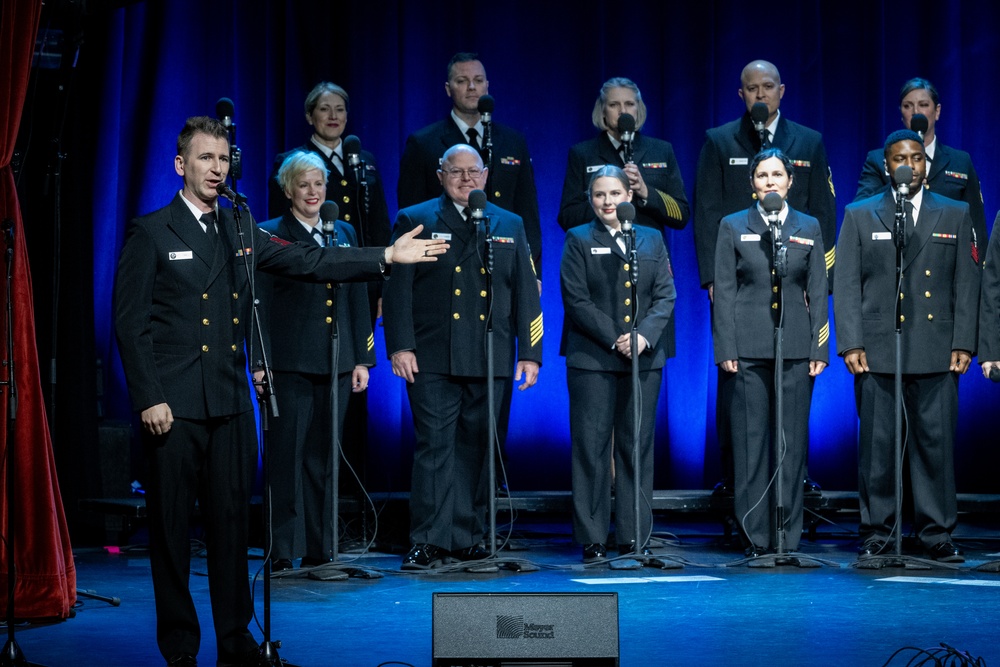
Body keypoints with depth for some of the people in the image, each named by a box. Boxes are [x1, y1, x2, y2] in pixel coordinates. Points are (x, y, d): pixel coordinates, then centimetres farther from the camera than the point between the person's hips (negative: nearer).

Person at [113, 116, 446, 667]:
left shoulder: (241, 232, 14)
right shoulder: (151, 233, -1)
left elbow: (309, 262, 11)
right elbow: (130, 322, -4)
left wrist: (388, 255, 4)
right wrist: (149, 398, -12)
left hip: (230, 401, 5)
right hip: (174, 404, -4)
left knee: (231, 520, 8)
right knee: (171, 525, 2)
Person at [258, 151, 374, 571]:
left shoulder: (344, 233, 14)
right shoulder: (270, 235, -1)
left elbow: (358, 300, 15)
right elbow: (262, 304, -5)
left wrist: (362, 359, 10)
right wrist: (261, 363, -12)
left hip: (336, 363, 5)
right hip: (291, 363, -5)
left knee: (324, 457, 9)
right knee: (286, 455, -2)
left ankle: (320, 549, 16)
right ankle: (281, 552, 3)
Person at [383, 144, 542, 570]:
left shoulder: (509, 226, 14)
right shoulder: (415, 222, 6)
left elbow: (526, 292, 12)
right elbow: (397, 289, 1)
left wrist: (530, 352, 6)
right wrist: (400, 346, -8)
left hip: (490, 360, 3)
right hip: (432, 359, -3)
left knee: (477, 449, 7)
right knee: (435, 446, -6)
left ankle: (467, 538, 15)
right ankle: (429, 542, -3)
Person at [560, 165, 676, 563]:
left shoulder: (651, 240, 13)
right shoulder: (578, 240, 4)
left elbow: (665, 296, 6)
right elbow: (576, 301, -5)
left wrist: (645, 336, -11)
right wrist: (614, 339, -14)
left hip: (644, 358, 3)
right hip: (592, 359, -3)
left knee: (638, 447, 4)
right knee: (591, 448, -2)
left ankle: (634, 537, 11)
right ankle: (592, 540, 3)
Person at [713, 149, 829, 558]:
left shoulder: (809, 228, 11)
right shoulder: (733, 227, 7)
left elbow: (818, 293, 9)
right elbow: (723, 292, 3)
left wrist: (819, 350, 2)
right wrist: (726, 350, -4)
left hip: (795, 349, 1)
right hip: (749, 349, -1)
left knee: (791, 442, 2)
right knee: (751, 441, 0)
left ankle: (788, 536, 9)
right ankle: (756, 535, 7)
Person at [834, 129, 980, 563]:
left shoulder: (955, 215, 12)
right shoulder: (860, 216, 9)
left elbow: (967, 284, 8)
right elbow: (846, 285, 5)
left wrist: (963, 344, 0)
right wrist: (851, 344, -5)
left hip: (937, 352, 1)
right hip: (877, 351, 0)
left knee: (936, 442, 1)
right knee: (877, 445, 1)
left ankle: (937, 533, 9)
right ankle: (877, 532, 9)